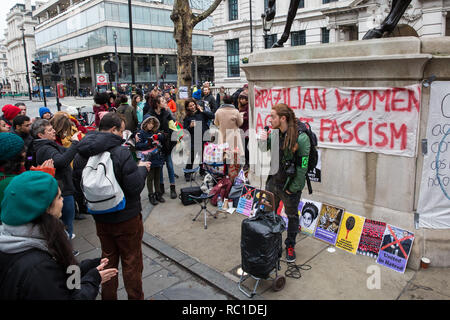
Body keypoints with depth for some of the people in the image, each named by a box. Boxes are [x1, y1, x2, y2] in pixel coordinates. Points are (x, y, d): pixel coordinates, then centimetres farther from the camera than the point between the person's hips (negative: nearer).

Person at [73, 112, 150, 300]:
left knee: (108, 258, 22)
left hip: (101, 218, 6)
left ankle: (108, 296, 36)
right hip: (126, 217, -6)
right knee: (131, 262, 11)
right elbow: (135, 186, -22)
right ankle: (135, 297, 25)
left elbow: (77, 181, 8)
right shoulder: (121, 153, -24)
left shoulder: (81, 153, -4)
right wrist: (142, 169, -5)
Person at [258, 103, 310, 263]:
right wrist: (264, 141, -9)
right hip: (272, 182, 6)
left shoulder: (301, 138, -21)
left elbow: (302, 167, -18)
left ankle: (290, 246, 37)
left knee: (292, 216, 16)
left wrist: (292, 188, -14)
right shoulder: (275, 133, -1)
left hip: (289, 186, -6)